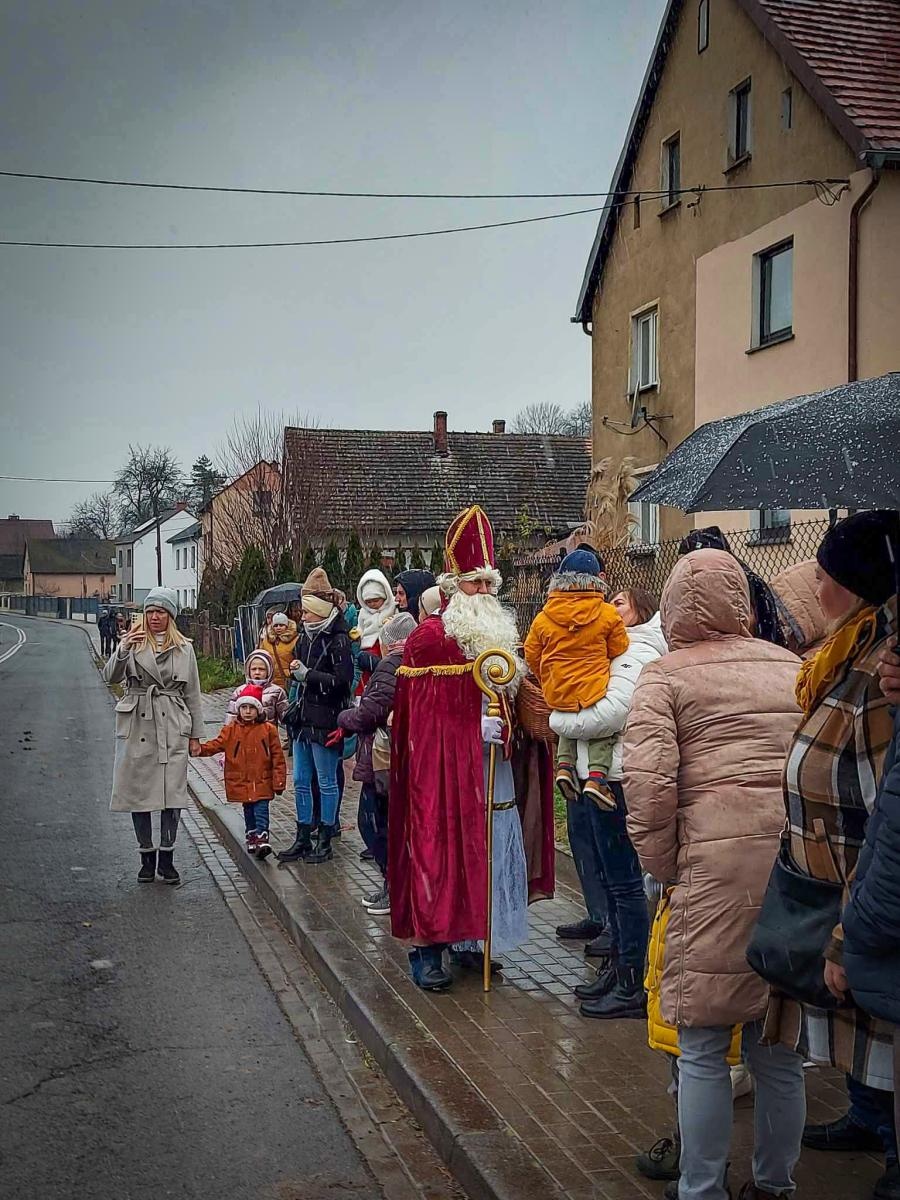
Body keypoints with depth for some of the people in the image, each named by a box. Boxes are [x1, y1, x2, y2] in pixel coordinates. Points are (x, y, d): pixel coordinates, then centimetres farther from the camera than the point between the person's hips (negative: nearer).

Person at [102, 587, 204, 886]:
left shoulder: (184, 648, 7)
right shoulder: (134, 642, 3)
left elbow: (192, 693, 11)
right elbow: (110, 676, -11)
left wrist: (195, 732, 9)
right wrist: (124, 649, -28)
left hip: (172, 727, 1)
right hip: (137, 725, 0)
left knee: (173, 792, -2)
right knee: (139, 791, 4)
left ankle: (166, 858, 10)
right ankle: (147, 858, 17)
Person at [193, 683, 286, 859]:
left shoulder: (268, 729, -3)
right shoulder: (231, 729, 3)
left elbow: (277, 757, -1)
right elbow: (217, 743, -7)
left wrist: (279, 781, -3)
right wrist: (201, 749, -28)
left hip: (262, 782, -2)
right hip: (241, 782, 2)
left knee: (261, 810, -10)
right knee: (248, 811, 14)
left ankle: (262, 839, -12)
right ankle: (252, 837, 27)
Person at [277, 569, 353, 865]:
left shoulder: (338, 640, -13)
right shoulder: (306, 637, 11)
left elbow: (342, 680, -20)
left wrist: (307, 674, -16)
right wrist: (296, 672, 6)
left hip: (325, 721, -8)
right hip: (304, 718, 8)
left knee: (327, 782, 3)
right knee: (301, 781, 12)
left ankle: (325, 841, 13)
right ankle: (303, 839, 21)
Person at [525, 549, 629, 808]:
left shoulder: (543, 618, -1)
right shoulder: (608, 615, -6)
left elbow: (531, 655, 7)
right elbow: (619, 651, 2)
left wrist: (546, 682, 23)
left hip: (557, 693, 3)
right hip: (594, 689, -3)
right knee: (602, 728, 17)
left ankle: (565, 764, 14)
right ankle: (597, 775, -1)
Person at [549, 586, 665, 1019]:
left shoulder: (638, 653, -10)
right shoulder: (616, 651, 22)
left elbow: (612, 712, -23)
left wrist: (559, 720, -12)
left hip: (617, 779, -10)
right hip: (598, 775, 10)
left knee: (623, 882, -4)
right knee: (611, 879, 16)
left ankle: (634, 986, 2)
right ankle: (618, 965, 26)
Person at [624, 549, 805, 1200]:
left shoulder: (665, 676, 2)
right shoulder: (792, 667, 15)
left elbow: (649, 782, -10)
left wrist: (664, 868, 2)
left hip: (717, 861, -5)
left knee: (703, 1048, 8)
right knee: (779, 1044, 17)